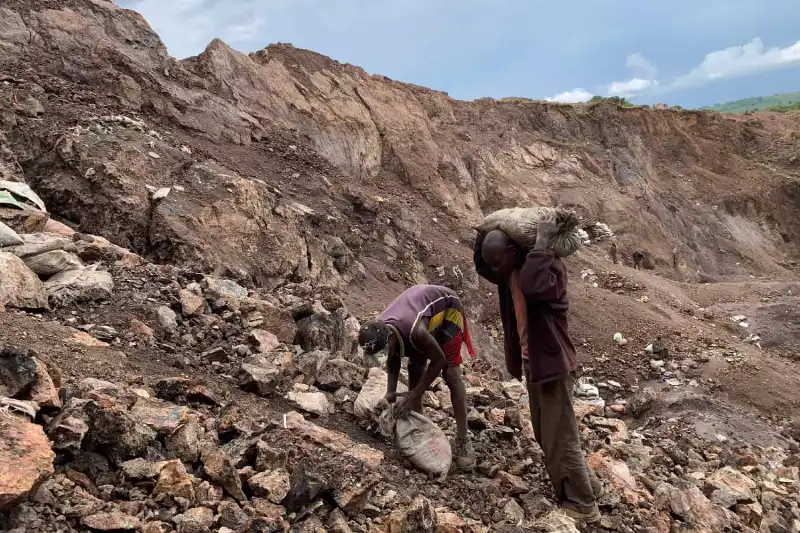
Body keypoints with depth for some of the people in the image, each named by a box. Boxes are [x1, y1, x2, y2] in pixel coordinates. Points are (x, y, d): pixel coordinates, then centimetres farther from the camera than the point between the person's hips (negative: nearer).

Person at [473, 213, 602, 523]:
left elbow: (533, 287, -43)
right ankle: (586, 485, 37)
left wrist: (541, 241, -35)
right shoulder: (509, 273, 3)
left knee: (561, 438, 1)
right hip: (532, 364, 9)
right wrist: (484, 233, 3)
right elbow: (480, 266, 19)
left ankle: (583, 505, 17)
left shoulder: (550, 267, -21)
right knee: (545, 436, 20)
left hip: (553, 364, -9)